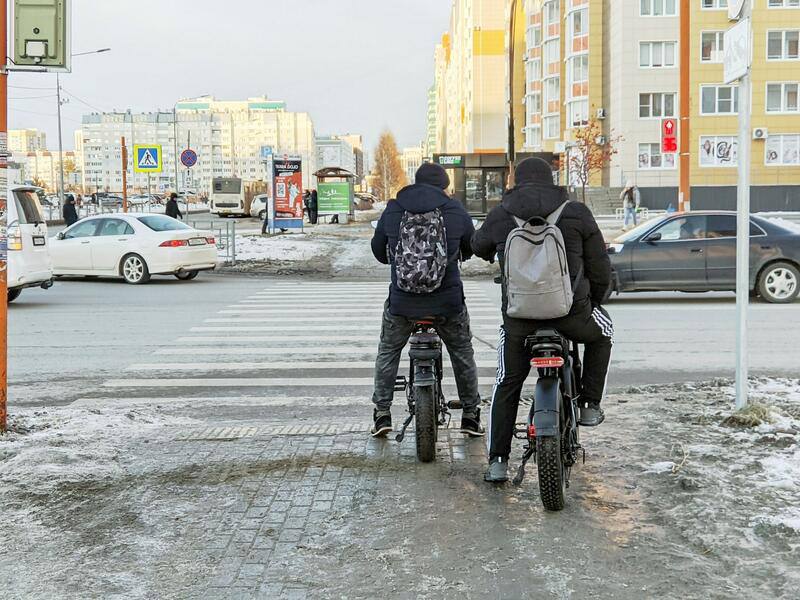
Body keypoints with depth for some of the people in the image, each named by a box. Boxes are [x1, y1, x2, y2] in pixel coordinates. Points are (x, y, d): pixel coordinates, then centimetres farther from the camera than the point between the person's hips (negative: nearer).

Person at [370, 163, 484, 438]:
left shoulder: (392, 210, 2)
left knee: (388, 352, 20)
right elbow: (471, 247, 13)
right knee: (463, 354, 19)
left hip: (402, 301, 1)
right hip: (447, 301, 0)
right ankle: (471, 415, 23)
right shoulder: (455, 210, -1)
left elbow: (378, 249, 14)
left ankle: (382, 413, 16)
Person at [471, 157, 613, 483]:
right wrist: (596, 298, 25)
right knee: (602, 331, 33)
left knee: (506, 385, 18)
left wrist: (493, 253, 49)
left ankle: (498, 460, 13)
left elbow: (478, 245, 25)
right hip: (571, 311, -1)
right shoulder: (577, 212, 2)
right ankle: (590, 405, 27)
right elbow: (600, 265, 7)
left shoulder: (499, 215, 5)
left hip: (519, 316, 1)